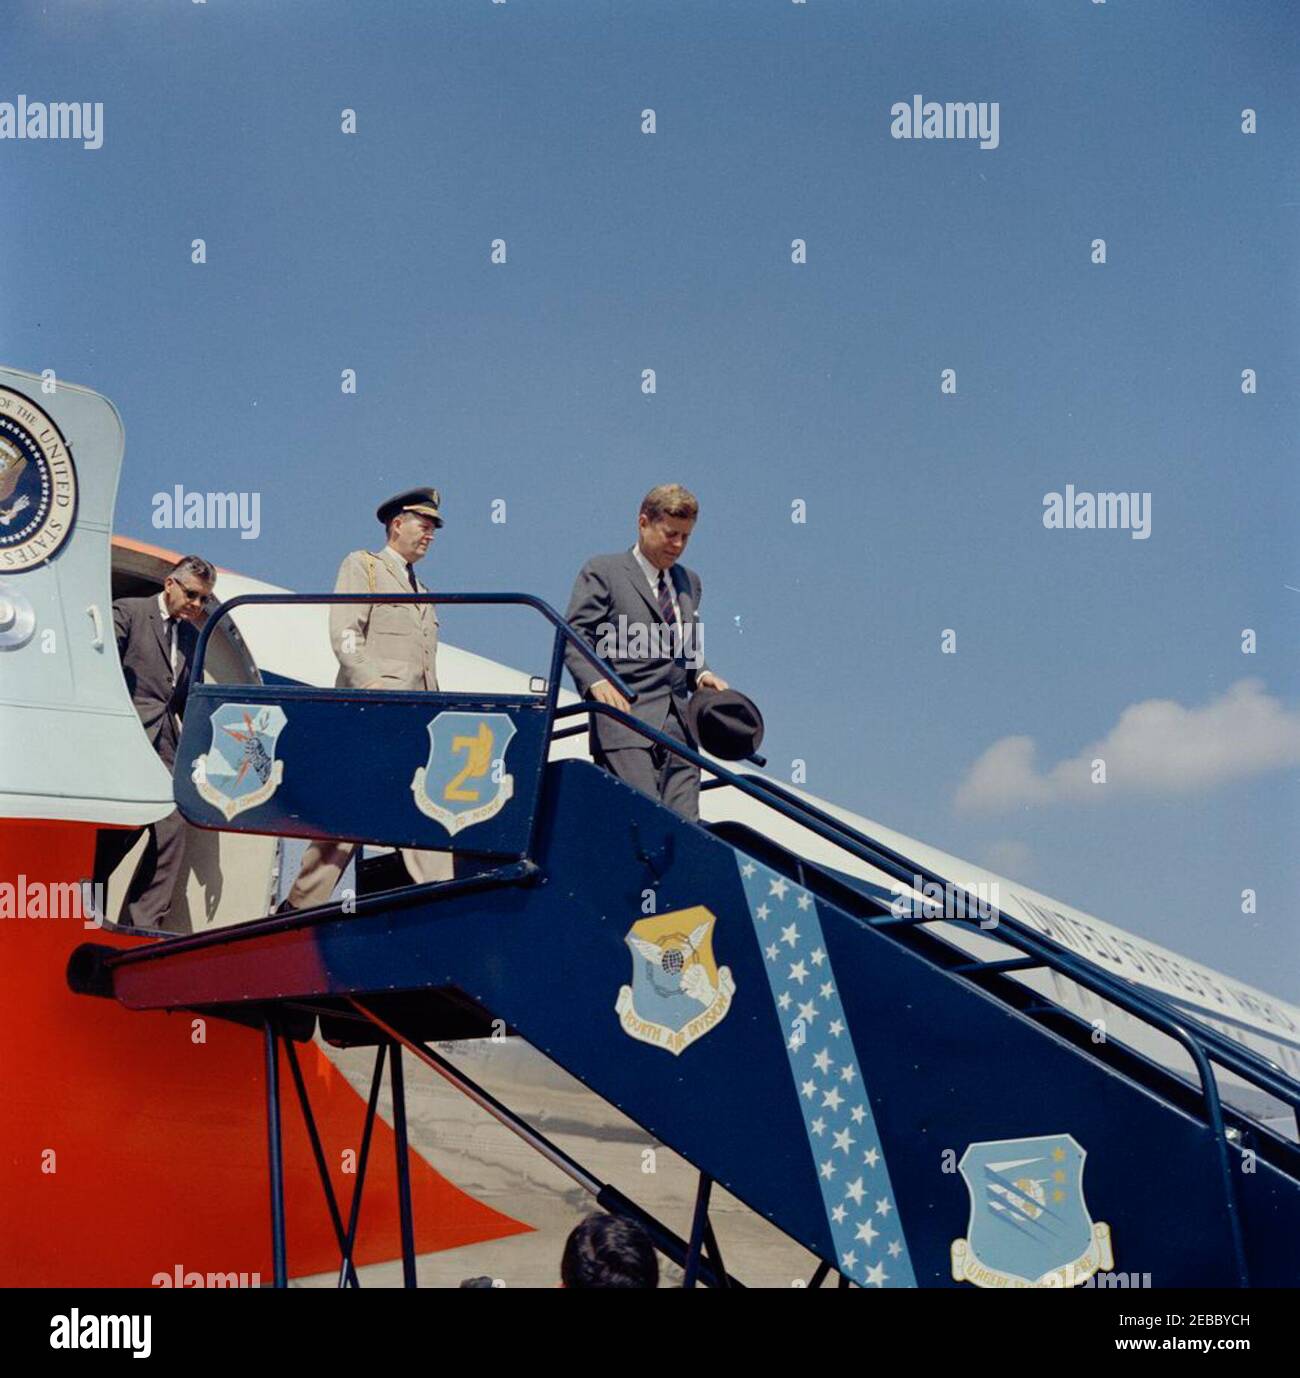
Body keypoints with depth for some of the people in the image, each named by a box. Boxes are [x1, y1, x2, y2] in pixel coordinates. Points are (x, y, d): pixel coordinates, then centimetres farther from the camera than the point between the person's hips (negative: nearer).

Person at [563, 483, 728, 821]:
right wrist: (596, 682, -20)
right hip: (625, 720, -6)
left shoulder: (689, 581, 25)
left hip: (679, 728, 6)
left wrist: (701, 675, 8)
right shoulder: (603, 572, 5)